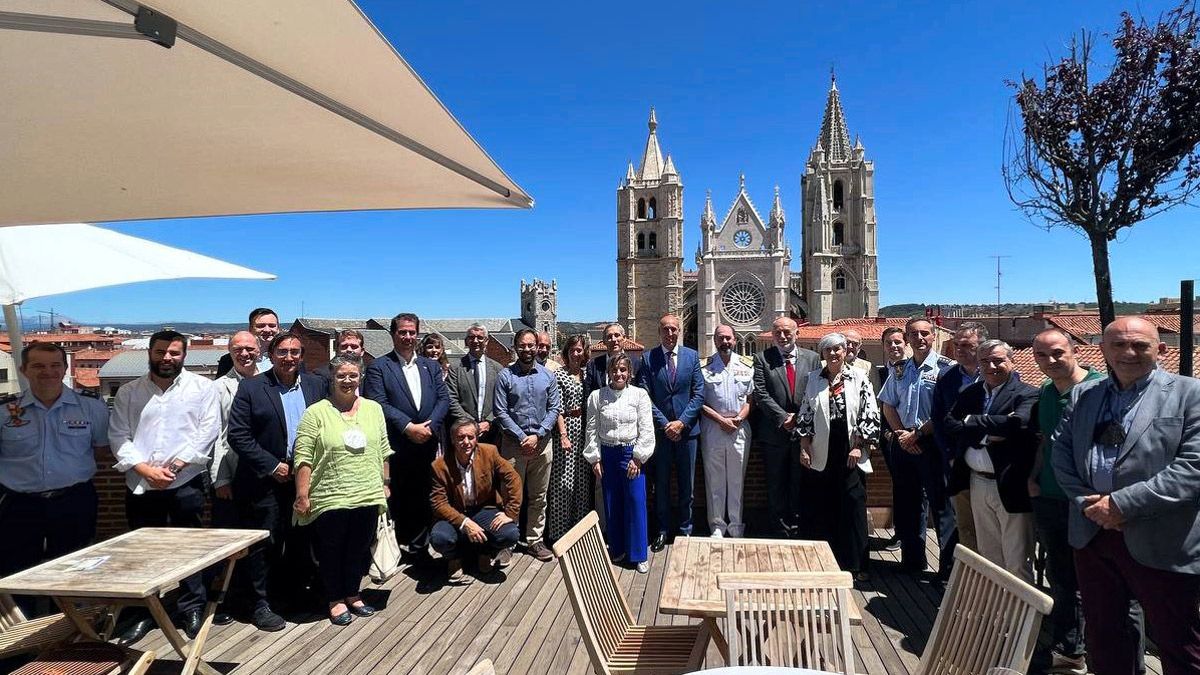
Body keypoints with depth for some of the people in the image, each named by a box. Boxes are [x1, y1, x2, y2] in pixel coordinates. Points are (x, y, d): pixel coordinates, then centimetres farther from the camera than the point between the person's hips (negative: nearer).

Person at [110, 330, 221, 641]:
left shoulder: (203, 387, 1)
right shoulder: (128, 392, 10)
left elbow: (207, 431, -5)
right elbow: (119, 436, 4)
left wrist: (174, 466, -12)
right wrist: (146, 470, -9)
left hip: (186, 482, -2)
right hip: (140, 484, 3)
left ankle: (192, 609, 16)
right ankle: (144, 612, 24)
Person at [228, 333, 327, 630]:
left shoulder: (316, 385, 6)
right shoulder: (251, 388, -4)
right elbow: (239, 436, -9)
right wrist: (273, 466, -12)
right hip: (266, 481, -3)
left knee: (302, 541, 12)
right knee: (265, 543, 5)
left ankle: (294, 596, 29)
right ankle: (260, 604, 20)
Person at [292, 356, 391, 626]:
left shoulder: (374, 409, 7)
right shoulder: (316, 413, -6)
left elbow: (383, 452, 12)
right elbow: (303, 459, -8)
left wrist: (385, 483, 11)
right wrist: (302, 495, -11)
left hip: (368, 496, 4)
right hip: (330, 499, -4)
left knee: (359, 550, 14)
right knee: (332, 551, 9)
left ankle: (352, 595, 32)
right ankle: (335, 600, 26)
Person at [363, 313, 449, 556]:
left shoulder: (432, 366, 13)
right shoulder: (378, 367, 0)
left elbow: (443, 399, 6)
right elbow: (378, 403, -10)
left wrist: (429, 426, -10)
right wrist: (408, 427, -17)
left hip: (426, 444, 4)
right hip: (395, 447, -3)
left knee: (422, 499, 10)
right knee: (394, 499, 3)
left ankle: (418, 547, 23)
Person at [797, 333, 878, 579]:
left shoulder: (860, 376, 1)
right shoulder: (813, 379, 8)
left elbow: (869, 414, -2)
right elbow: (804, 416, 8)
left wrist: (858, 446, -8)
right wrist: (804, 448, 2)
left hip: (851, 452, -2)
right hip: (820, 454, 2)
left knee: (853, 506, 2)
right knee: (820, 508, 7)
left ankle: (855, 563, 13)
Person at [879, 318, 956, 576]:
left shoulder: (945, 368, -7)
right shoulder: (900, 370, 11)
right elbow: (888, 405, 13)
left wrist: (917, 434, -12)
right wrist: (901, 434, -2)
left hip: (933, 444, -6)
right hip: (904, 444, 6)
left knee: (941, 505, 0)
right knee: (906, 504, 13)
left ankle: (949, 566, 9)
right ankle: (912, 558, 27)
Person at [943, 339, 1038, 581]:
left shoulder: (1027, 395, -8)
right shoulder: (970, 393, 9)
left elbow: (1019, 423, -27)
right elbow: (949, 424, -2)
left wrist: (973, 421, -16)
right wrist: (986, 434, -16)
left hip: (1010, 486, -5)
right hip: (978, 483, 6)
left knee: (1017, 563, 3)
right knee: (987, 559, 18)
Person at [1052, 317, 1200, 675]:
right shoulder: (1082, 394, 8)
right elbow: (1060, 452, 5)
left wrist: (1123, 503, -19)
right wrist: (1087, 501, -9)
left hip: (1160, 543, -4)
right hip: (1092, 534, 4)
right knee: (1101, 634, 20)